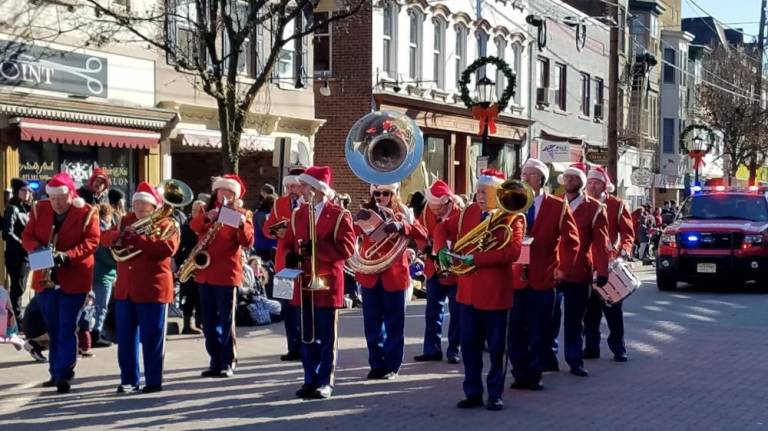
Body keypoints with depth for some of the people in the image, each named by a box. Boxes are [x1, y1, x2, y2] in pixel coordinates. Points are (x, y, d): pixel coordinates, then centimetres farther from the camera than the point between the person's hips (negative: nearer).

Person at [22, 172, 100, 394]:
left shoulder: (86, 213, -7)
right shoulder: (39, 209, 5)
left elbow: (92, 241, -12)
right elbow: (27, 236, 5)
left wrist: (67, 256, -25)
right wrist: (38, 248, -17)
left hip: (74, 278, -4)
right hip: (45, 278, 4)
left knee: (67, 328, -7)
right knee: (53, 328, 12)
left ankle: (64, 374, -6)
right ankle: (56, 372, 23)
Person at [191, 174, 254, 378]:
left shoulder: (242, 214, 1)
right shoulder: (207, 209, 13)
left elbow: (248, 243, -10)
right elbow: (194, 226, -6)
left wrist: (242, 225, -27)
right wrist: (206, 217, -25)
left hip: (227, 273, -5)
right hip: (205, 271, 5)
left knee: (225, 320, -4)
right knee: (208, 321, 8)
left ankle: (228, 362, 3)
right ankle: (215, 361, 15)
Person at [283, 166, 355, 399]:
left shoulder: (340, 215, -4)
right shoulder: (297, 214, 12)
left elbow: (346, 248, -13)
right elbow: (288, 243, 15)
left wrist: (315, 249, -22)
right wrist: (291, 257, -8)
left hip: (327, 283, -5)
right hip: (304, 283, 5)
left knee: (326, 335, 1)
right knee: (307, 335, 8)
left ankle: (325, 382, 7)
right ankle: (310, 380, 16)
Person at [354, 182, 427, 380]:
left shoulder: (401, 213, 0)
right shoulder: (366, 212, 6)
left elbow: (422, 234, -12)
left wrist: (401, 226, -28)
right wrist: (358, 221, -28)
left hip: (394, 275, -2)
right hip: (369, 275, 2)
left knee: (393, 323, 3)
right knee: (372, 323, 7)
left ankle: (392, 366, 11)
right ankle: (376, 364, 17)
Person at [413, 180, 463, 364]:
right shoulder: (427, 213, -3)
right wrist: (427, 248, -18)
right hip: (434, 270, 5)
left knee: (456, 312, 4)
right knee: (433, 312, 11)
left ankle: (453, 350, 14)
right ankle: (432, 349, 20)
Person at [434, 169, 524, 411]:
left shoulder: (512, 218, -8)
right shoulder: (468, 213, 7)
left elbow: (513, 251, -21)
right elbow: (443, 228, 18)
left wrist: (476, 258, -23)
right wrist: (442, 249, -4)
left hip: (495, 293, -4)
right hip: (467, 291, 4)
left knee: (496, 347, 5)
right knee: (469, 344, 8)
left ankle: (495, 395, 16)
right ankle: (473, 393, 18)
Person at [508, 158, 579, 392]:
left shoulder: (558, 206, 1)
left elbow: (571, 241, 3)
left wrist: (563, 268, -5)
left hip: (544, 278, -2)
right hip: (515, 277, 2)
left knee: (540, 331, 5)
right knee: (515, 330, 3)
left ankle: (535, 374, 16)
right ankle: (520, 373, 14)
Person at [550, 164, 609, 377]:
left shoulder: (594, 208, 1)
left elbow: (600, 242, -3)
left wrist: (602, 271, -10)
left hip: (579, 272, -1)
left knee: (575, 319, 7)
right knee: (550, 317, 3)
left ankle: (575, 360, 14)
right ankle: (548, 357, 14)